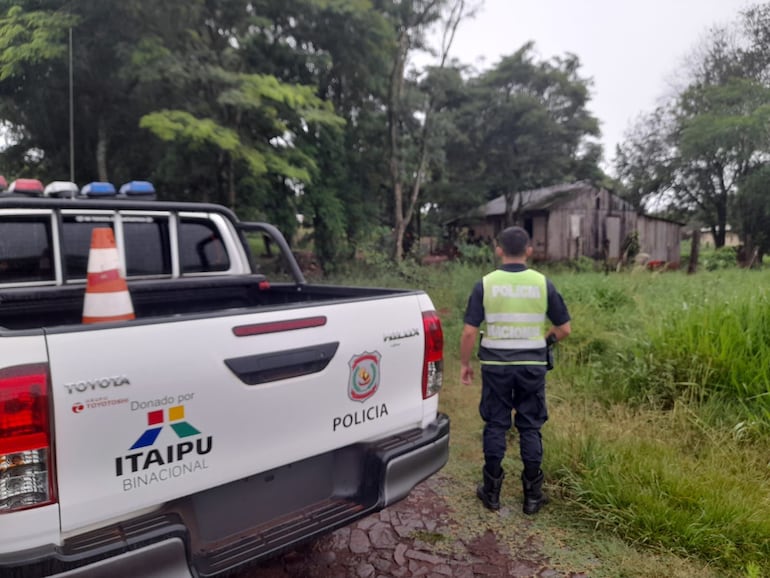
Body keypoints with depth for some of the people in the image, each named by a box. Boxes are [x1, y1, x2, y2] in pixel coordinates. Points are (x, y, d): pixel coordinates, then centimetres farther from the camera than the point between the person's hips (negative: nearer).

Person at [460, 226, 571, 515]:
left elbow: (469, 332, -8)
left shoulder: (485, 284, -6)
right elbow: (564, 328, 1)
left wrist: (464, 363, 4)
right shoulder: (542, 283, -3)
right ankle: (532, 495, 20)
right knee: (530, 428, 11)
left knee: (495, 426, 10)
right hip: (532, 366, 1)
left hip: (495, 366, -1)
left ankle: (492, 491, 19)